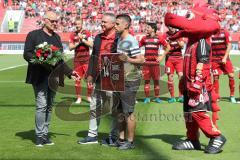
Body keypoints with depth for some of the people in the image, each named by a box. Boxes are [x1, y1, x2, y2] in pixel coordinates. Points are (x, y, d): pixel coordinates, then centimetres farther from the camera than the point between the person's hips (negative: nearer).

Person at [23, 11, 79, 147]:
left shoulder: (57, 37, 20)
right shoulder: (34, 35, 2)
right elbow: (27, 54, -3)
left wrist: (70, 72, 16)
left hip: (54, 76, 6)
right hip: (40, 76, -5)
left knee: (49, 106, 7)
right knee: (42, 105, -10)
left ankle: (45, 135, 13)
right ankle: (40, 136, -3)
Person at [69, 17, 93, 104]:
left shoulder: (87, 33, 2)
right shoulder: (73, 35, 6)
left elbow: (91, 45, -7)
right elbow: (70, 47, 1)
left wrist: (82, 39, -12)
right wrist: (78, 43, -11)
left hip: (86, 58, -1)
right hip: (77, 59, 1)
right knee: (77, 79, 3)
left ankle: (89, 96, 9)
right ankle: (78, 97, 11)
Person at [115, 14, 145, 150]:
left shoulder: (131, 41, -15)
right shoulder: (119, 40, 13)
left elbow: (141, 60, -19)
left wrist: (127, 59, -30)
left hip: (130, 81, -10)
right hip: (121, 80, 10)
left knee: (128, 112, -4)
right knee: (120, 111, 15)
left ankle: (130, 141, 5)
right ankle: (121, 138, 26)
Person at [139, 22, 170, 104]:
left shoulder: (159, 38, 1)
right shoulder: (144, 38, 8)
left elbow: (168, 47, 5)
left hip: (155, 62, -2)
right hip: (146, 63, 2)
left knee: (156, 80, 3)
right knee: (146, 80, 2)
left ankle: (157, 97, 12)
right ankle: (147, 98, 9)